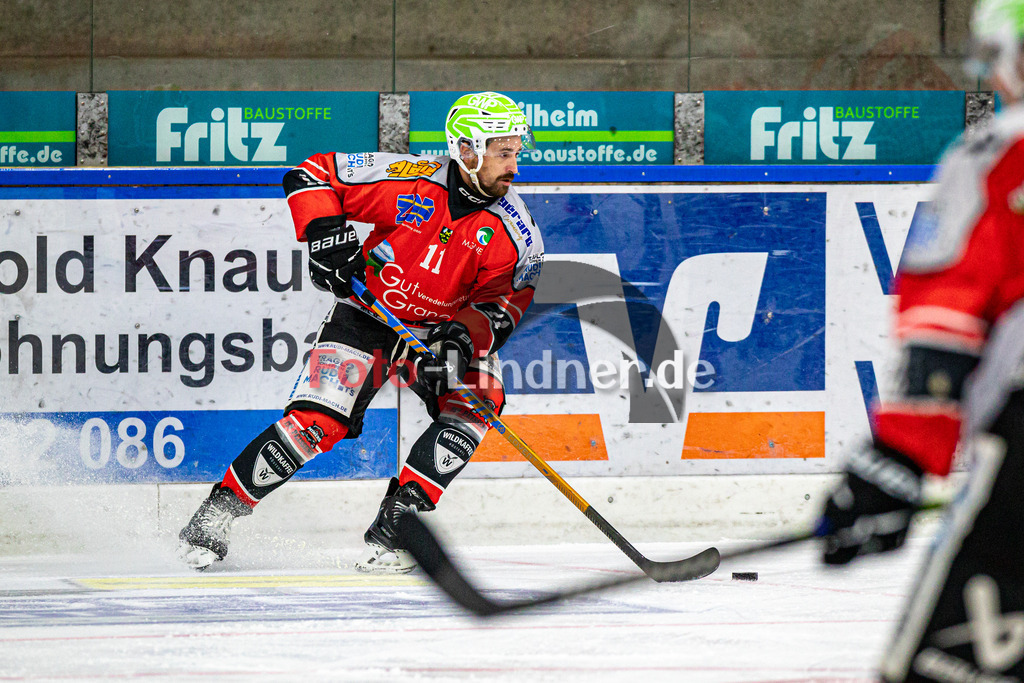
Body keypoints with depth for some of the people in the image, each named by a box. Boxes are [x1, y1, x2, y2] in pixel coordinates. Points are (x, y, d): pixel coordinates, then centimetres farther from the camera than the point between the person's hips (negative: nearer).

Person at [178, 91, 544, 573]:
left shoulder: (514, 232, -16)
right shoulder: (410, 182, -23)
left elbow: (504, 299, -11)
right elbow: (312, 176, -15)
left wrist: (465, 338, -29)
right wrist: (325, 233, -30)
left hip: (443, 329, 3)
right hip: (367, 315, -3)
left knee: (476, 401, -25)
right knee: (316, 421, -17)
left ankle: (393, 525, -19)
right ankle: (217, 513, 0)